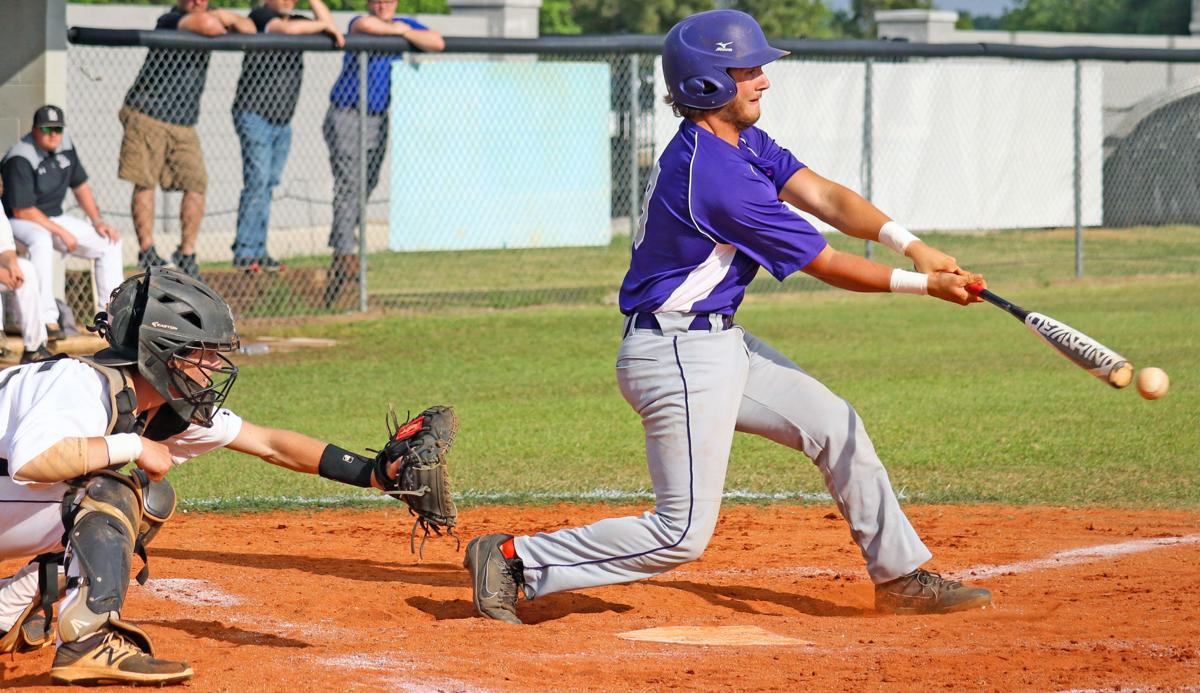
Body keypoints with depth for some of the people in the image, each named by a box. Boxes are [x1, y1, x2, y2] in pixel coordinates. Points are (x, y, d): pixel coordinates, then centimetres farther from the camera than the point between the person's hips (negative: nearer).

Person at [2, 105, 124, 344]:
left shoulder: (64, 145, -1)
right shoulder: (20, 160, -24)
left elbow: (80, 185, 14)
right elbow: (22, 210, -25)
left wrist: (97, 222, 5)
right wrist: (61, 233, -23)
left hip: (55, 217, 8)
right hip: (19, 222, -8)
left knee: (110, 243, 1)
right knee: (41, 242, -41)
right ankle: (47, 320, -39)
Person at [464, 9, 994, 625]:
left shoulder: (742, 142, 7)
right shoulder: (718, 178, -24)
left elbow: (824, 197, -1)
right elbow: (826, 265, -17)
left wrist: (910, 244, -14)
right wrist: (924, 285, -9)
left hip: (720, 343, 11)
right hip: (679, 357, -11)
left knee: (835, 427, 14)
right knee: (683, 533, -9)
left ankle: (899, 577, 22)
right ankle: (513, 561, -3)